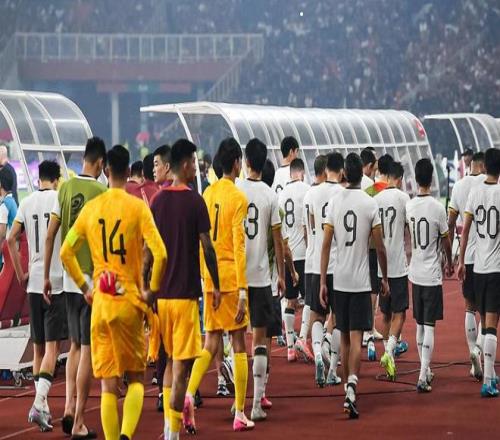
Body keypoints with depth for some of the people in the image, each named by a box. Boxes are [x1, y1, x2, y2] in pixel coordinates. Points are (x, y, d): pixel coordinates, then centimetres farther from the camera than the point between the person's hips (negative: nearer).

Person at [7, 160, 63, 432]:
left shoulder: (27, 203, 6)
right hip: (57, 282, -4)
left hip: (33, 284, 4)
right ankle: (39, 403, -20)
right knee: (52, 346, -6)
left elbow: (11, 239, 2)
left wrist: (21, 276, 9)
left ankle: (42, 405, 17)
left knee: (38, 346, 14)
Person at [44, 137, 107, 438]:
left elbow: (50, 235, 5)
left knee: (75, 345, 18)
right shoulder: (101, 193, -11)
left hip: (69, 279, 5)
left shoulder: (65, 188, 3)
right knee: (87, 350, -1)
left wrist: (46, 276, 13)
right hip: (93, 280, -5)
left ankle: (69, 408, 8)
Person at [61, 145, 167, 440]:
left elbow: (66, 252, 8)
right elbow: (160, 254, -16)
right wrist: (152, 291, -4)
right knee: (136, 378, 8)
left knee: (108, 384, 6)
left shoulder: (91, 208, 4)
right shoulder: (138, 207, -6)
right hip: (130, 302, -2)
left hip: (100, 304, 2)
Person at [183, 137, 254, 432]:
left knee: (211, 342, 9)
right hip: (231, 278, -6)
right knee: (239, 344, 2)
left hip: (209, 277, 6)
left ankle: (189, 394, -14)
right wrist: (243, 291, -15)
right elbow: (239, 246, -15)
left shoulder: (208, 194, 9)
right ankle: (240, 414, 4)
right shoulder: (238, 198, -10)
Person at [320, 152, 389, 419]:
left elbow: (326, 245, -1)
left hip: (338, 280, 2)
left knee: (344, 337, 15)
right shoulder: (370, 204, -5)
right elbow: (380, 247, -3)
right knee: (356, 339, -6)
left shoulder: (334, 201, -1)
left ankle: (348, 388, 22)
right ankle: (351, 389, -22)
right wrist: (385, 279, 11)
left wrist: (323, 282, 3)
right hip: (361, 281, -2)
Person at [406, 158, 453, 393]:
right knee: (429, 326, -5)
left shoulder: (408, 206, -1)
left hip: (415, 274, 5)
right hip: (432, 275, -5)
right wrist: (449, 263, 15)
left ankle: (425, 371, 26)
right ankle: (423, 377, -13)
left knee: (420, 325, 16)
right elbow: (445, 240, -3)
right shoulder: (437, 208, -14)